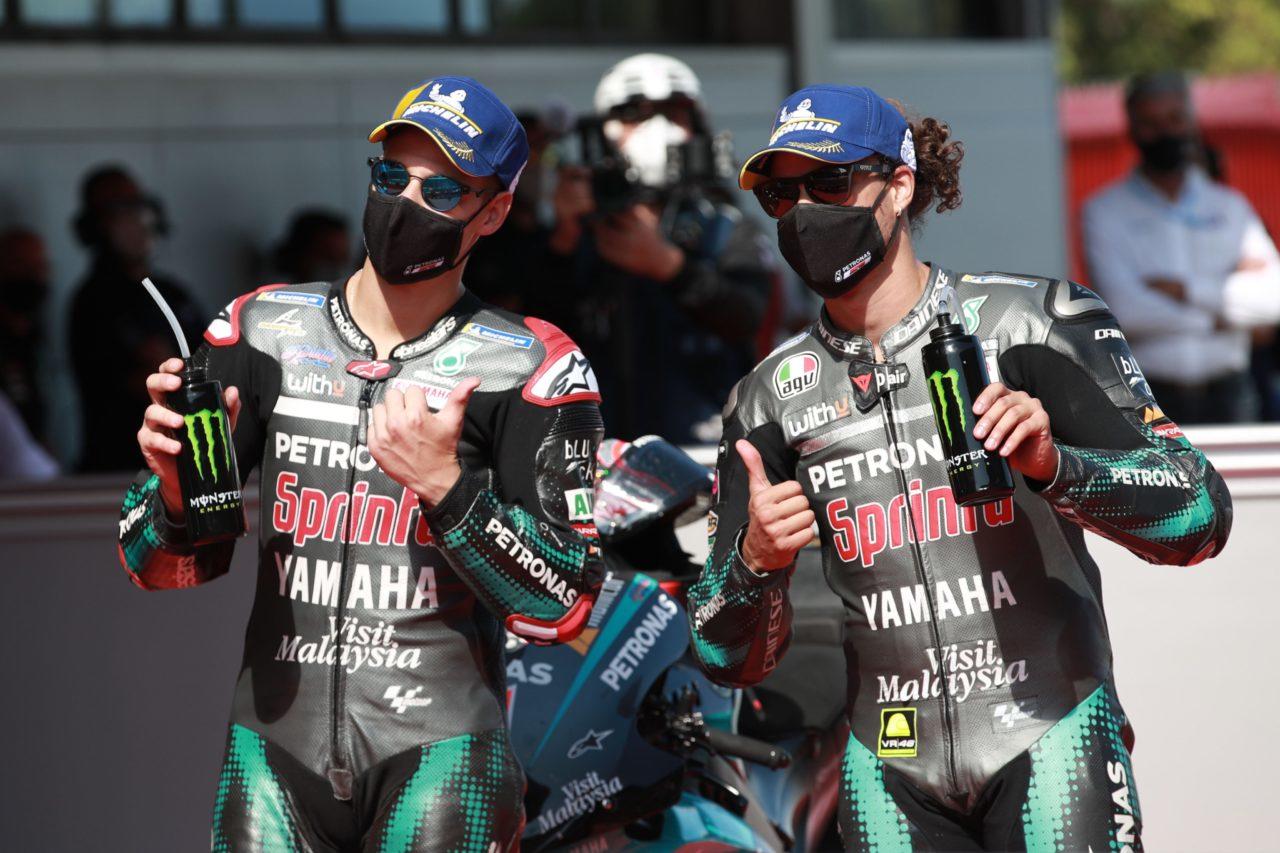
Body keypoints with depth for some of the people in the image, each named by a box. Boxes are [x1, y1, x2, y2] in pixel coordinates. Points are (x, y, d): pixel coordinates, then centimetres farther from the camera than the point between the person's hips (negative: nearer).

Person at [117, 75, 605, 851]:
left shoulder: (529, 371, -2)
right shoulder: (261, 333, 7)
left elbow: (561, 609, -8)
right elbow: (163, 567, 8)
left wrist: (445, 485, -19)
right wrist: (175, 483, -14)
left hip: (440, 753, -3)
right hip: (276, 748, 3)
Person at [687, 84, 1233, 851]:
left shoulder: (1028, 322, -2)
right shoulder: (772, 395, 9)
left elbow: (1200, 515, -9)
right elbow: (733, 660, 8)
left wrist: (1054, 465, -25)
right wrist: (755, 560, -13)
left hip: (1045, 746, -3)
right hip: (893, 772, 3)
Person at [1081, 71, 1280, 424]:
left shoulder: (1231, 207, 16)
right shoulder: (1104, 213, 6)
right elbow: (1123, 309, -7)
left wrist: (1187, 289, -6)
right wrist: (1217, 317, -1)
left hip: (1224, 395, 2)